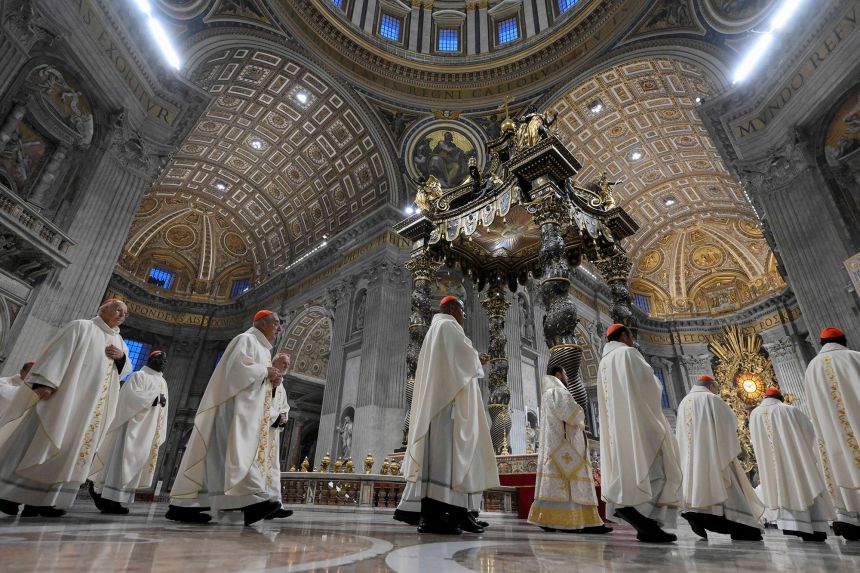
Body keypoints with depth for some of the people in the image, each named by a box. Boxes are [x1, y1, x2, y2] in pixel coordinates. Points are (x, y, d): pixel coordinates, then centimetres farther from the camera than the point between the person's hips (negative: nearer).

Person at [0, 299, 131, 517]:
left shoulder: (119, 341, 19)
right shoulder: (81, 326, 2)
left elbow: (124, 371, 19)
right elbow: (58, 352, -8)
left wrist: (122, 357, -3)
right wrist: (45, 382, -20)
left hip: (93, 406, 6)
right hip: (66, 393, -5)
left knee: (72, 446, 1)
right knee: (42, 441, -6)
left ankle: (41, 498, 3)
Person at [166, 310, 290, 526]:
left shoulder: (262, 348, 25)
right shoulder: (246, 339, -2)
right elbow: (239, 368, -18)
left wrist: (275, 372, 5)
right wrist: (266, 371, -9)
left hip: (249, 411, 10)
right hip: (236, 406, -10)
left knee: (218, 455, 5)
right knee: (240, 447, -23)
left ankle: (184, 505, 8)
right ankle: (251, 499, -38)